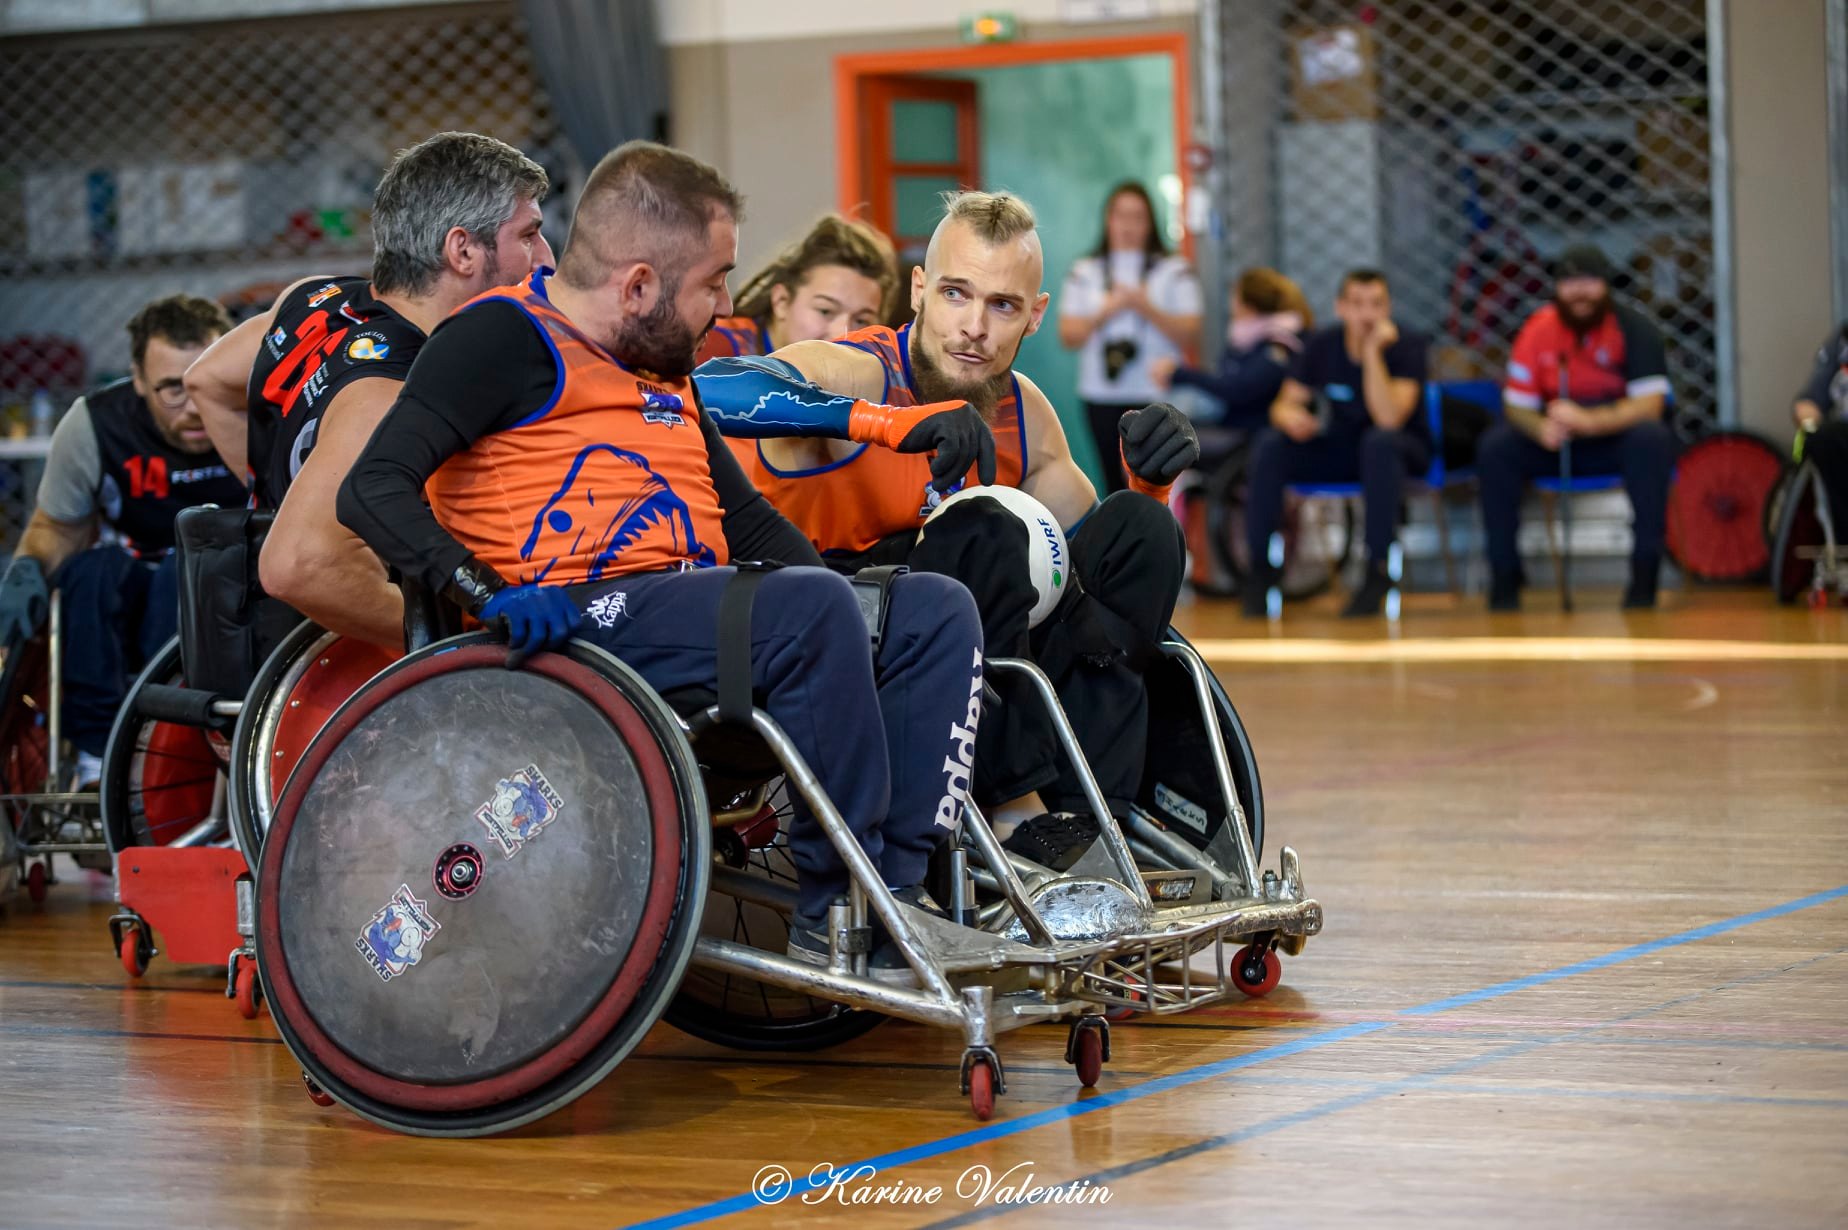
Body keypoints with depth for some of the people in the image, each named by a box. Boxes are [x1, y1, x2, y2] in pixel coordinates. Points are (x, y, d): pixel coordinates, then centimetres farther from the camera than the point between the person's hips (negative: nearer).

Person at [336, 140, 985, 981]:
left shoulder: (665, 372, 26)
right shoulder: (507, 337, -1)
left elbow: (750, 526, 30)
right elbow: (373, 488, -11)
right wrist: (489, 597, -25)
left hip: (700, 611, 9)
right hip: (581, 618, -9)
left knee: (936, 611, -9)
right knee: (813, 607, -31)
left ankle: (898, 896, -20)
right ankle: (833, 907, -21)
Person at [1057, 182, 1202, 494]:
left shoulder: (1174, 272, 3)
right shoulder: (1084, 274, 10)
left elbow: (1189, 335, -3)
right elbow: (1069, 337, 5)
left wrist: (1145, 307, -14)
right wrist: (1105, 311, -10)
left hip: (1157, 394, -3)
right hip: (1102, 396, 3)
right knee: (1117, 484, 6)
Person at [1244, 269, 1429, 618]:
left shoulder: (1406, 347, -17)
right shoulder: (1322, 344, -4)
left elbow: (1389, 419, -30)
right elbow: (1284, 404, -2)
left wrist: (1373, 353, -34)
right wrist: (1290, 417, -26)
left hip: (1397, 451, -4)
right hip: (1336, 451, 4)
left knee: (1380, 441, -39)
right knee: (1269, 444, -21)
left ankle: (1378, 571, -33)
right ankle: (1260, 567, -14)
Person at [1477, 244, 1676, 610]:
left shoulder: (1633, 330, -10)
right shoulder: (1538, 330, -4)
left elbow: (1649, 403, -20)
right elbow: (1517, 405, -3)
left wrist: (1588, 421, -35)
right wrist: (1541, 429, -29)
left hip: (1618, 437, -2)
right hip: (1557, 443, 2)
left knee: (1653, 439, -35)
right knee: (1495, 446, -23)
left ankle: (1644, 578, -30)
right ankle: (1504, 577, -17)